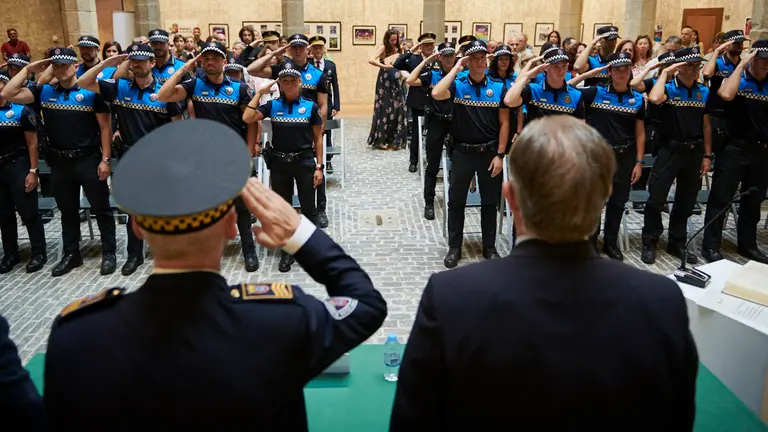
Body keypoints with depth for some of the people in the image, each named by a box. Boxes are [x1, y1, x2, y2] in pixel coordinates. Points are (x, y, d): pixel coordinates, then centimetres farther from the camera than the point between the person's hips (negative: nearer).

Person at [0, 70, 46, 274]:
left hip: (18, 166, -5)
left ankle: (38, 253, 8)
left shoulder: (20, 110, -5)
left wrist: (33, 171, -10)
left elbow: (32, 143, -6)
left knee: (28, 211, -1)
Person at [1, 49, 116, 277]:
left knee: (101, 208, 5)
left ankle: (109, 253, 16)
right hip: (59, 162, 4)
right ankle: (71, 254, 29)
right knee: (67, 211, 16)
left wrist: (105, 159, -12)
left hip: (89, 160, -4)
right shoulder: (44, 92, 5)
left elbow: (105, 127, -6)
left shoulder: (90, 92, -6)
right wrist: (28, 70, -3)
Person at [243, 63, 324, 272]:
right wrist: (259, 92, -9)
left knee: (307, 208, 8)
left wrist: (319, 166, -4)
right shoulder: (272, 105, 1)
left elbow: (318, 138, 1)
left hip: (305, 162, -1)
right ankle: (288, 250, 24)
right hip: (279, 163, 1)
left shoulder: (310, 106, -1)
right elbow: (247, 118, -13)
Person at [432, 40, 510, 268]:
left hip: (489, 152, 1)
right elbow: (436, 94, -26)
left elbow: (504, 123, 0)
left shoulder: (499, 86, -1)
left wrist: (500, 155, -6)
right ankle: (454, 247, 21)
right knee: (456, 201, 7)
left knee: (490, 202, 12)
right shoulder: (458, 84, -4)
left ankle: (489, 247, 27)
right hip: (463, 152, -1)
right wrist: (456, 68, -19)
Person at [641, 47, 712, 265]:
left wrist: (707, 156, 5)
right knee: (656, 198, -4)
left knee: (686, 202, 12)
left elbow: (706, 125, 9)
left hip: (695, 151, 5)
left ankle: (677, 243, 26)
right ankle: (649, 243, 9)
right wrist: (665, 72, -19)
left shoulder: (704, 91, 7)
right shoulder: (669, 87, -6)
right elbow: (654, 99, -31)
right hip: (670, 150, -4)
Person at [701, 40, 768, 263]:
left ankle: (747, 245, 29)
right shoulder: (736, 78, -4)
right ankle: (710, 245, 8)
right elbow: (726, 95, -28)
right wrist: (741, 65, -21)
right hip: (735, 148, -5)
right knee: (721, 198, -1)